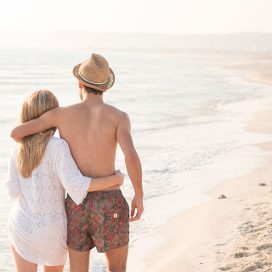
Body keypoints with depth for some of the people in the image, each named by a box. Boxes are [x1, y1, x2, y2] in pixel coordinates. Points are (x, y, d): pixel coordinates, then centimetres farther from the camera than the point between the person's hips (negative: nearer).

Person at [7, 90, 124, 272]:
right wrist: (116, 179, -18)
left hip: (23, 225, 2)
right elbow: (75, 185, -29)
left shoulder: (18, 151, -5)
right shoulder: (57, 146, -19)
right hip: (53, 229, -2)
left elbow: (14, 191, 0)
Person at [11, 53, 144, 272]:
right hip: (109, 208, -2)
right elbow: (131, 156, -24)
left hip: (76, 208, 2)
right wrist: (139, 196, -9)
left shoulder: (62, 114, 0)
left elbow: (16, 133, 1)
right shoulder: (118, 116, -7)